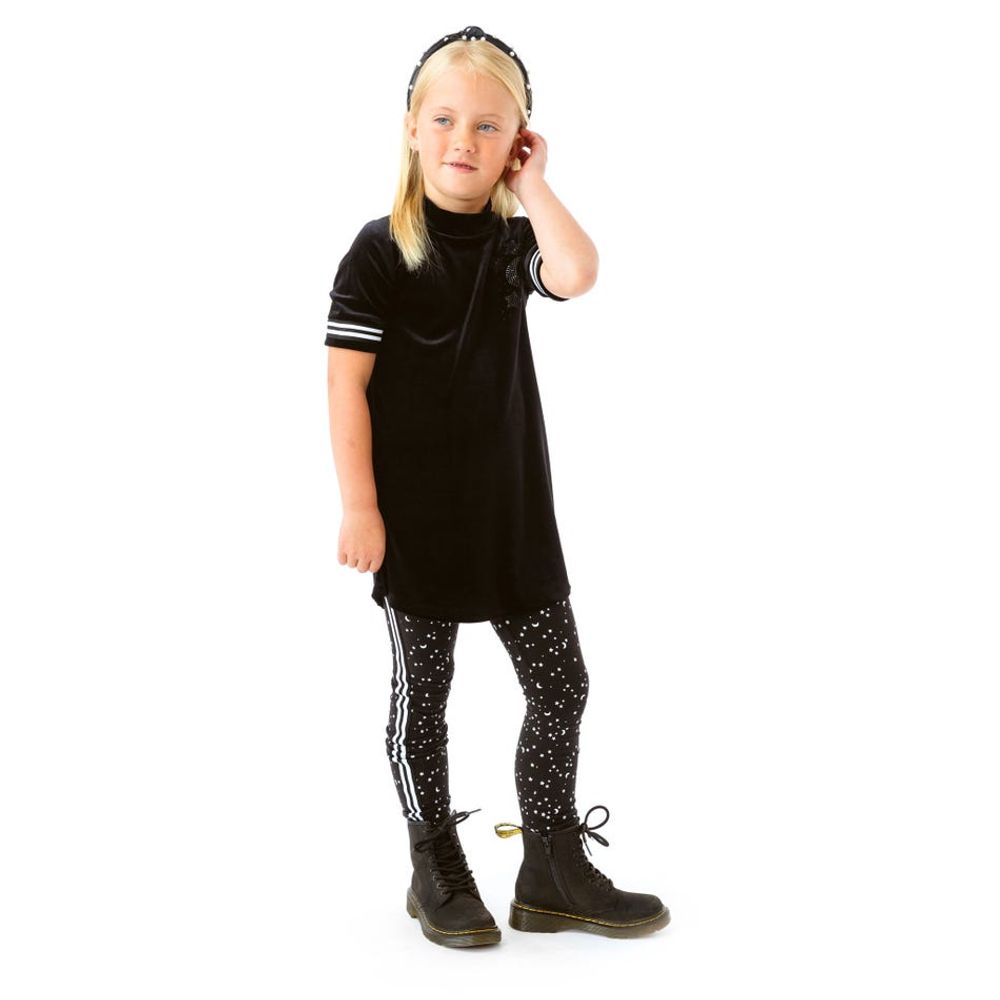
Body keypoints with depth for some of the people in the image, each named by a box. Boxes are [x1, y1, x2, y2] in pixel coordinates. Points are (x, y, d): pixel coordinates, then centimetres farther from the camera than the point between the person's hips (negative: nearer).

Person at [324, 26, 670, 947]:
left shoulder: (513, 243, 4)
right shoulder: (380, 252, -7)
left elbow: (578, 274, -19)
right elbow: (348, 384, -9)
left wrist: (531, 183, -10)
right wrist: (360, 507, -13)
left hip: (513, 508, 5)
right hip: (416, 517, -4)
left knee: (561, 685, 7)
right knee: (422, 695, 8)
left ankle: (554, 870, 22)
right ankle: (438, 871, 25)